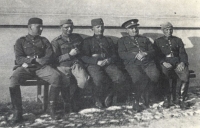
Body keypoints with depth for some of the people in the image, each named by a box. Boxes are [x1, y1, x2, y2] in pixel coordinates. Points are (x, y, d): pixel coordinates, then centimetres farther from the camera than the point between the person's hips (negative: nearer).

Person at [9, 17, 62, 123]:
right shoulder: (21, 41, 13)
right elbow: (18, 59, 0)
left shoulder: (44, 41, 17)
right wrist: (36, 59, -11)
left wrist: (29, 60, -7)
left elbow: (49, 58, 3)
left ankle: (52, 105, -12)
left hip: (42, 67, 1)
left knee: (56, 77, -29)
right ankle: (17, 112, -25)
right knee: (14, 79, -32)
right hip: (25, 68, -1)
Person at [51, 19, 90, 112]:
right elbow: (55, 59, -4)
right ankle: (66, 102, -2)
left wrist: (78, 52, 10)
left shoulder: (77, 38, 16)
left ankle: (75, 100, 0)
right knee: (65, 82, -32)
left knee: (84, 79, -28)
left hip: (76, 64, 3)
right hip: (62, 66, -2)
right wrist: (70, 54, -12)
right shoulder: (56, 42, 5)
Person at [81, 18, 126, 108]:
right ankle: (98, 99, -6)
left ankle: (109, 95, -2)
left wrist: (109, 60, -7)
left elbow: (114, 55, 18)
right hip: (93, 64, -3)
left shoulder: (108, 40, 27)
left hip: (108, 64, 3)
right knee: (99, 80, -36)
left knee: (120, 78, -27)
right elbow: (84, 57, 4)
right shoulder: (88, 41, 17)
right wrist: (97, 61, -13)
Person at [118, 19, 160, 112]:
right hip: (132, 63, -3)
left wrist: (145, 53, -5)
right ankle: (136, 101, -16)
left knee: (155, 75, -31)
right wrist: (136, 55, -12)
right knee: (139, 78, -36)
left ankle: (146, 96, -6)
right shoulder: (122, 41, 21)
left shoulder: (145, 39, 31)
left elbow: (153, 52, 19)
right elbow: (122, 54, 3)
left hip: (148, 63, 3)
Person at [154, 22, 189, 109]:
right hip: (165, 63, -1)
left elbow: (183, 53, 12)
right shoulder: (158, 41, 17)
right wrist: (164, 63, -14)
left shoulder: (178, 40, 23)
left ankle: (181, 99, -17)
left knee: (185, 76, -30)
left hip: (177, 62, 2)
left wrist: (183, 62, -9)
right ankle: (167, 99, -19)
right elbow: (157, 55, 6)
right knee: (164, 76, -35)